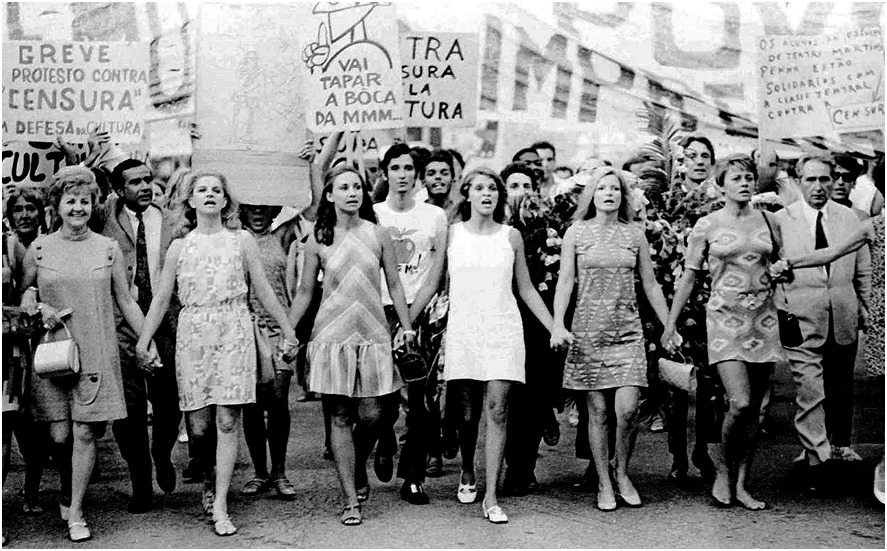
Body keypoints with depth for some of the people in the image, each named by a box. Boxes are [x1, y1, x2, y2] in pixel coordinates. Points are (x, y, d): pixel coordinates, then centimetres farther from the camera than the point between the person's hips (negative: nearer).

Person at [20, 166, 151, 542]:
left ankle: (76, 512, 10)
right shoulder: (38, 249, 3)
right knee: (59, 435, 2)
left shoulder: (108, 249, 4)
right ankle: (66, 492, 32)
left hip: (96, 353, 0)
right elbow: (23, 295, 13)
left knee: (86, 433, -2)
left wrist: (148, 342, 6)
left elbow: (126, 302, 8)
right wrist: (38, 309, -8)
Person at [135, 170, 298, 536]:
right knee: (197, 426, 1)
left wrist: (287, 330, 9)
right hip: (192, 336, 1)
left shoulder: (242, 241, 7)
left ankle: (220, 506, 0)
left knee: (227, 422, -5)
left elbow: (263, 291, 10)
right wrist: (143, 340, 4)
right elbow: (161, 298, 10)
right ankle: (210, 478, 29)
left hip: (233, 334, -1)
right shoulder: (179, 247, 10)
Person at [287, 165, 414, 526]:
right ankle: (351, 500, 6)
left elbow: (394, 285, 8)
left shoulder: (378, 236, 4)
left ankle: (359, 472, 29)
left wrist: (407, 328, 6)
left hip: (373, 334, 1)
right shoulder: (318, 241, 3)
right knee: (340, 417, 0)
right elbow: (305, 292, 9)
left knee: (371, 416, -2)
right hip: (332, 335, 0)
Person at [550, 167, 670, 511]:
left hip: (627, 331, 1)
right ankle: (604, 484, 15)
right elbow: (565, 281, -1)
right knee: (598, 411, 2)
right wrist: (558, 325, -14)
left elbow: (650, 286, 12)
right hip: (588, 331, -1)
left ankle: (622, 472, 14)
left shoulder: (635, 234, 7)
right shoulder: (576, 233, 3)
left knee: (627, 408, -11)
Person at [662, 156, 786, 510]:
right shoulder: (707, 225, 0)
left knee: (754, 408, 4)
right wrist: (670, 324, 2)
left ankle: (741, 485, 14)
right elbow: (689, 277, 3)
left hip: (763, 318, 4)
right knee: (740, 403, -17)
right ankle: (722, 471, 7)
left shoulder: (767, 221, 9)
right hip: (725, 317, -4)